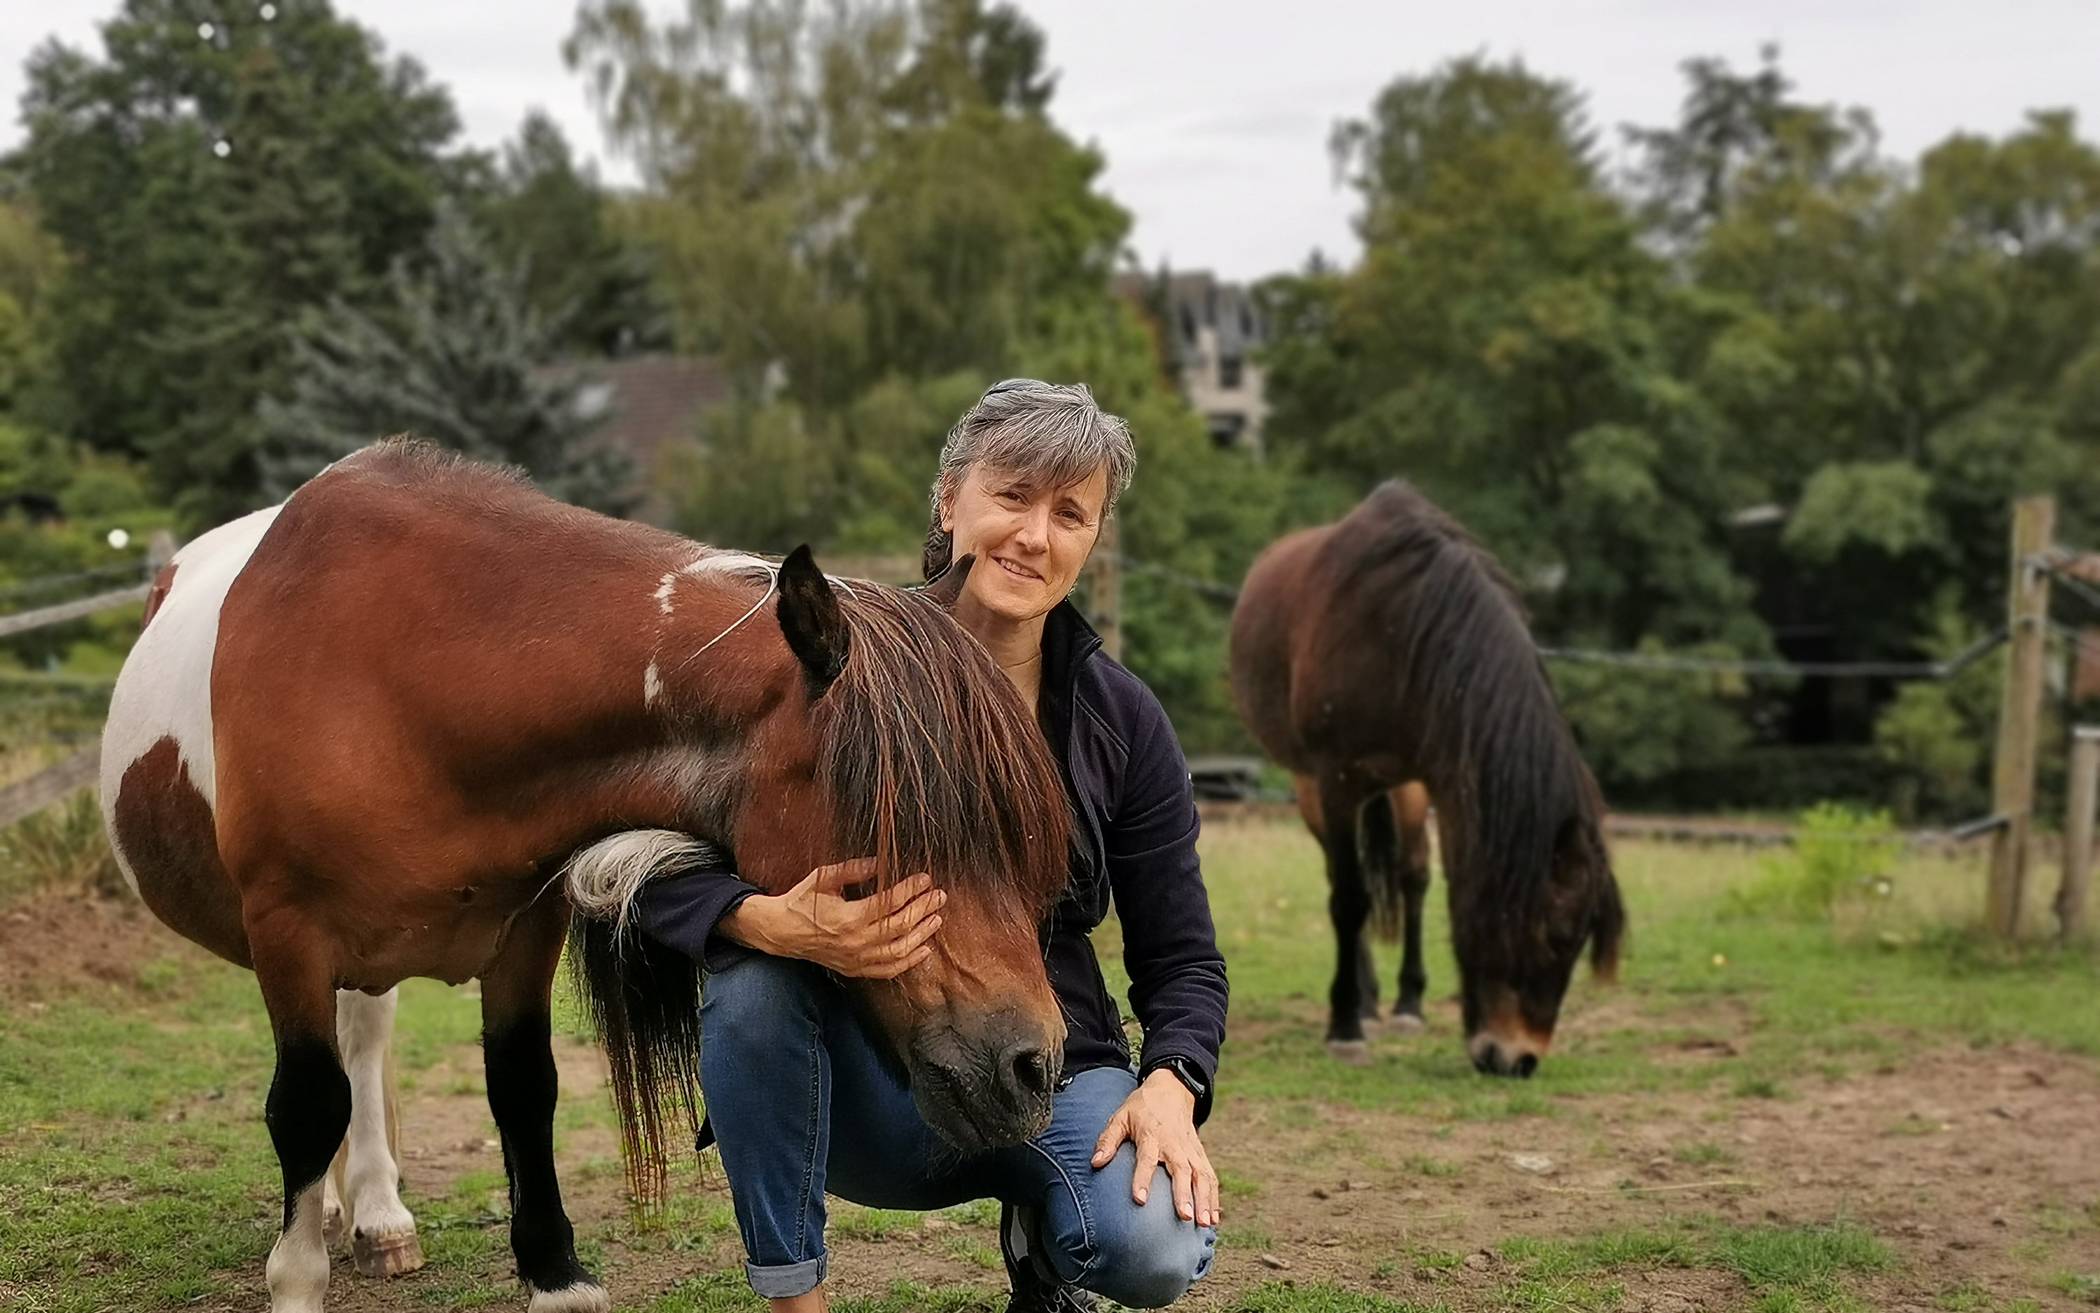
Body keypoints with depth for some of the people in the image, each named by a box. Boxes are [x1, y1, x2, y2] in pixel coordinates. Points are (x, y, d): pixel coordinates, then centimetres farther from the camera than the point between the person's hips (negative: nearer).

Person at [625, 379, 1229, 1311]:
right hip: (868, 1091, -1)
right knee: (748, 970, -33)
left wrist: (1169, 1084, -20)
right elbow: (661, 875, -16)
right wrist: (780, 924, -38)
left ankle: (1042, 1238, 9)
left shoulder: (1122, 721, -4)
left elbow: (1180, 956, 1)